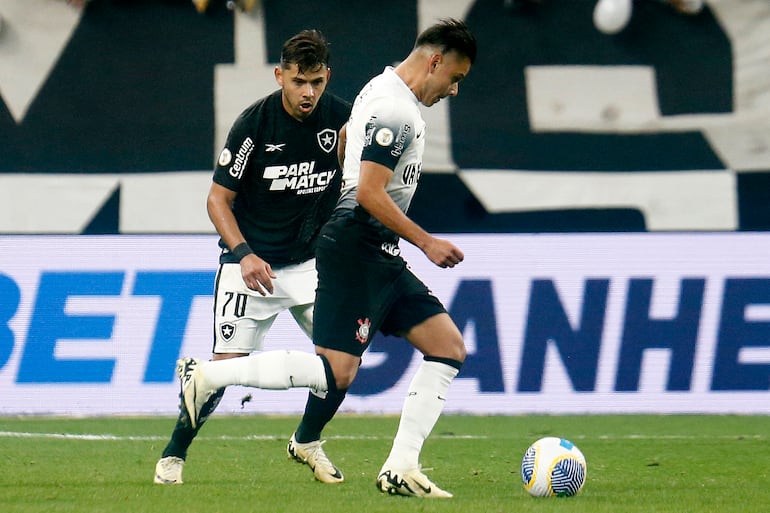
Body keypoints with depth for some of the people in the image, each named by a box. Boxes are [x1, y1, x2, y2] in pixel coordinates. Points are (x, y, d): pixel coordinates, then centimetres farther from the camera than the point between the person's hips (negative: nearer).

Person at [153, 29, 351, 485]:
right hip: (251, 263, -4)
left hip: (310, 260, 4)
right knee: (226, 366, -10)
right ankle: (173, 455, 9)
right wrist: (243, 254, -23)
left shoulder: (340, 118, -5)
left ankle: (307, 442, 14)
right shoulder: (254, 123, -15)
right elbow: (218, 197, -9)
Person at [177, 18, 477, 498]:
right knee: (335, 372, -15)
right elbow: (369, 193, -22)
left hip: (381, 259, 11)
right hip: (357, 253, -11)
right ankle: (206, 374, -5)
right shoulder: (397, 112, -17)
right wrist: (426, 242, -15)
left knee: (449, 347, 4)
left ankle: (401, 468, 1)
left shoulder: (381, 88, 15)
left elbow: (343, 139, 29)